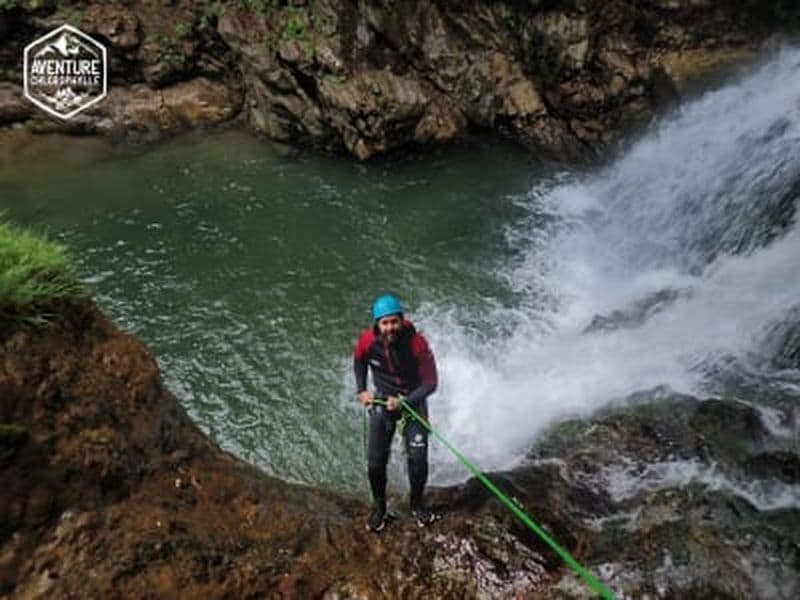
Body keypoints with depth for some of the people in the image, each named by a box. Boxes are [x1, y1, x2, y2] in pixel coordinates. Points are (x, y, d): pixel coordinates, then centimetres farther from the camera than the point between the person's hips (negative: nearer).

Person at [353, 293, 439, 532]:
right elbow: (359, 362, 7)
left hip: (413, 403, -1)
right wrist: (361, 390, -3)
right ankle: (379, 506, 28)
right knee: (375, 462, 1)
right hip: (381, 403, 2)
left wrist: (404, 402, -25)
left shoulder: (417, 343, -26)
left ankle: (417, 504, 28)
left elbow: (430, 384, -16)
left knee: (418, 461, -2)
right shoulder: (367, 340, -19)